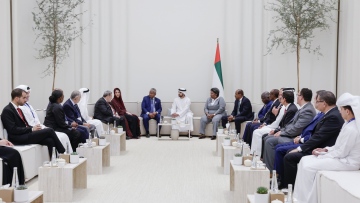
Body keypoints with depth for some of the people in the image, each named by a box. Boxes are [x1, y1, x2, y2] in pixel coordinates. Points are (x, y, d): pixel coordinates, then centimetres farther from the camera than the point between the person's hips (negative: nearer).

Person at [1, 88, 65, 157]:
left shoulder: (18, 109, 17)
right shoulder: (7, 110, -10)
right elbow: (13, 130, -18)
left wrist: (33, 128, -2)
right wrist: (31, 129, -17)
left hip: (25, 134, 9)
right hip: (18, 138, -9)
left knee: (50, 141, -15)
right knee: (49, 131, -15)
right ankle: (63, 153, -2)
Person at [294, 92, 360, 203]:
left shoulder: (351, 129, -24)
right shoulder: (349, 123, 7)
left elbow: (342, 152, -22)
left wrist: (323, 155, -10)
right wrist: (326, 149, 4)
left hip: (347, 162, -10)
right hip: (344, 156, 10)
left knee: (309, 166, -15)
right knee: (305, 160, 2)